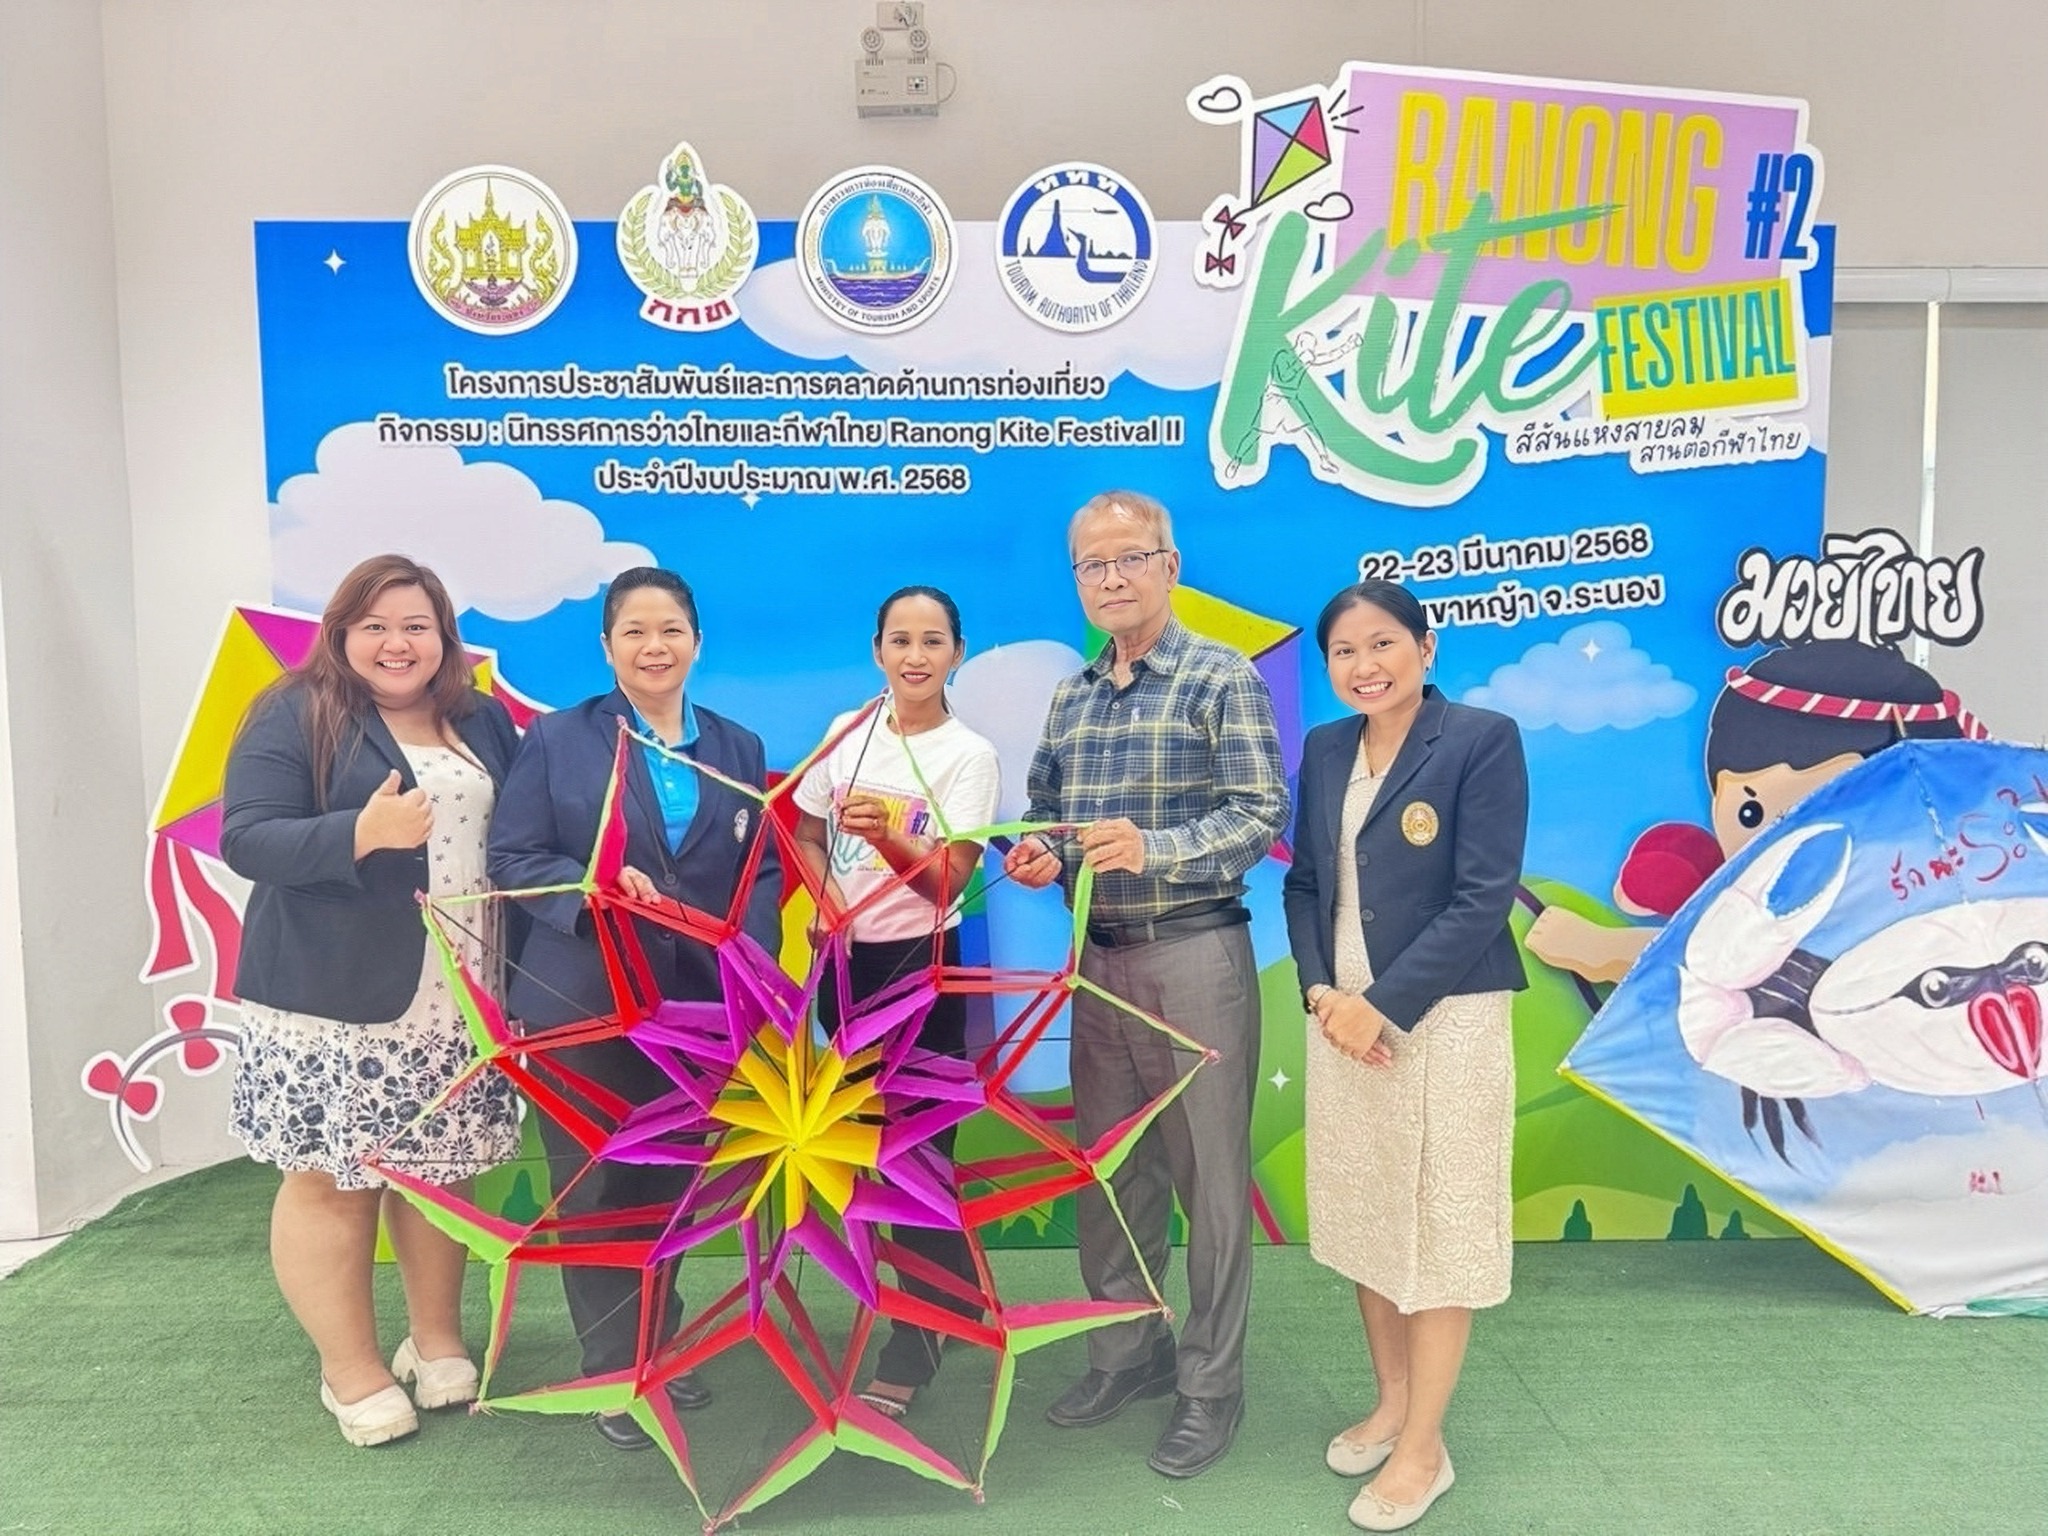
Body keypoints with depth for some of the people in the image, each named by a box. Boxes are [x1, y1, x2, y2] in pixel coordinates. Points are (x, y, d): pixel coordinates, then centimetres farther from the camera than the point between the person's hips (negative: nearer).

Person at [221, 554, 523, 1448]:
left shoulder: (482, 722, 10)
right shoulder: (294, 717, -6)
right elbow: (245, 838, -13)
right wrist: (362, 832, -28)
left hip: (460, 997, 5)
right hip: (335, 998, -4)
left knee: (440, 1168, 14)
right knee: (331, 1179, 6)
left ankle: (437, 1339, 32)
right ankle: (350, 1370, 23)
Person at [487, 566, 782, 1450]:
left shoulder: (738, 750, 9)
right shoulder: (557, 739, 1)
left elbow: (765, 870, 6)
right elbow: (511, 858, -4)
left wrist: (749, 961, -11)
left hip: (699, 1004, 3)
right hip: (582, 1002, -2)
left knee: (674, 1184, 14)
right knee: (596, 1187, 6)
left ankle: (661, 1349, 34)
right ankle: (615, 1372, 23)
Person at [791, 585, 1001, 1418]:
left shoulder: (971, 756, -11)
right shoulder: (846, 733, 2)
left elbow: (947, 883, -20)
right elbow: (805, 833, 13)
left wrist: (886, 837, -38)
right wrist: (825, 891, -7)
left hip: (917, 962, -5)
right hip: (842, 958, 6)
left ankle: (911, 1351, 13)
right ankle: (953, 1296, 35)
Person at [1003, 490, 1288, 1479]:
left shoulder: (1223, 680, -6)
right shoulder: (1069, 699, 12)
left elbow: (1262, 814, -14)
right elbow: (1042, 815, 17)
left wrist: (1152, 850, -27)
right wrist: (1039, 857, -6)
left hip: (1196, 959, -6)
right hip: (1098, 960, 6)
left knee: (1209, 1175, 4)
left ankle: (1211, 1385, 20)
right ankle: (1128, 1351, 33)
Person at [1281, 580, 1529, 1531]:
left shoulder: (1482, 739, -10)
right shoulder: (1324, 750, 8)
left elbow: (1483, 898, -15)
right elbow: (1304, 882, 9)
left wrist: (1384, 1006, -17)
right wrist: (1322, 992, -7)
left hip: (1444, 1022, -6)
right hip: (1343, 1017, 6)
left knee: (1438, 1228, 4)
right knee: (1362, 1216, 15)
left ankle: (1423, 1447, 20)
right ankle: (1390, 1402, 34)